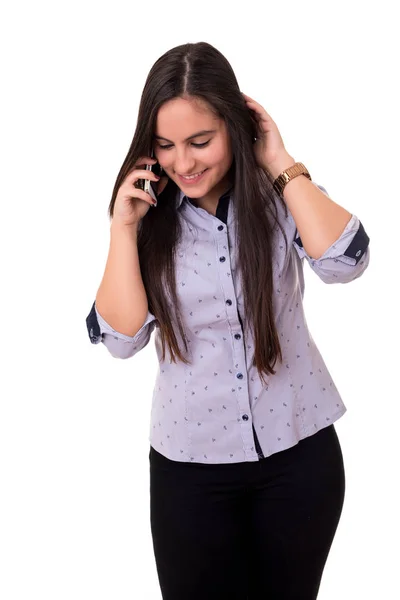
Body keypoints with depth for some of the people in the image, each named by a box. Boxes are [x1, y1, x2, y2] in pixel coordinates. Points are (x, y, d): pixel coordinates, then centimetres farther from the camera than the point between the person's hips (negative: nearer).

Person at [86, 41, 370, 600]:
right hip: (191, 463, 0)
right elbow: (121, 337, -10)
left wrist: (282, 163, -18)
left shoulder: (281, 194, -6)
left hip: (299, 450, 0)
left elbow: (345, 260, -23)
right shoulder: (150, 217, -4)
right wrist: (123, 228, -16)